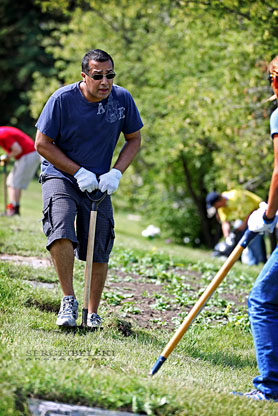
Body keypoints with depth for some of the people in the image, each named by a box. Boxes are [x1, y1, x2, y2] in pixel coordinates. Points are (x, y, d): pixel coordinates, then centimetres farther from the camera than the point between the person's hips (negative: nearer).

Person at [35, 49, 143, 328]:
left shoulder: (122, 99, -8)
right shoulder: (62, 99, -18)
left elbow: (134, 140, 6)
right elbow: (42, 144, -10)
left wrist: (116, 173, -9)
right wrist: (79, 172, -16)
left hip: (99, 184, 3)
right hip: (60, 176, -3)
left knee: (100, 254, 4)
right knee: (62, 233, -29)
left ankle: (93, 315, 22)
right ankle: (68, 300, -12)